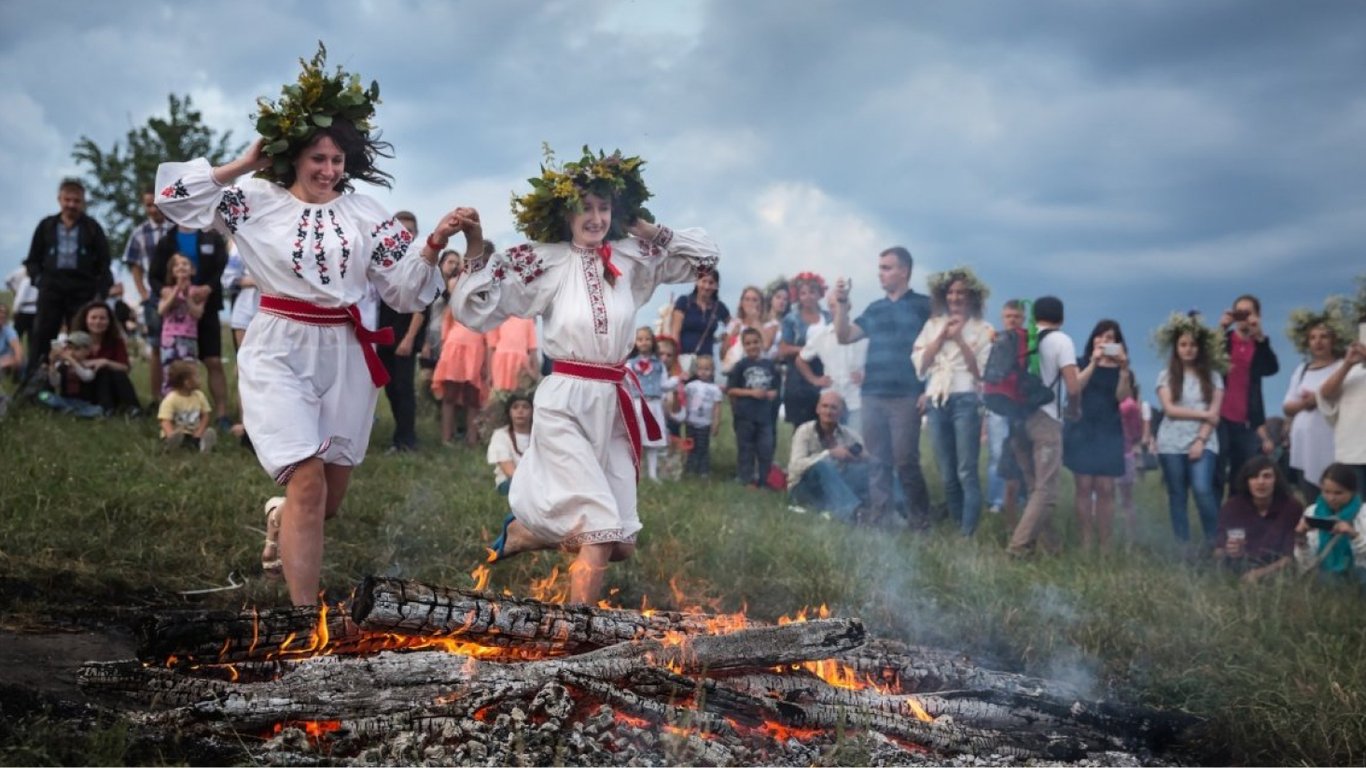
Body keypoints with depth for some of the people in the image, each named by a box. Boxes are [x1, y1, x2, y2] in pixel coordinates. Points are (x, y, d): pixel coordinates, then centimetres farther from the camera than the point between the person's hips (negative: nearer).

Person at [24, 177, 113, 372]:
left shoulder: (92, 228, 7)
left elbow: (104, 263, 5)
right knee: (41, 337, -3)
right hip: (51, 289, 1)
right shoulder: (46, 226, 11)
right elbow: (32, 259, 16)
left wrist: (101, 293, -3)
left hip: (83, 290, -1)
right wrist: (38, 278, -1)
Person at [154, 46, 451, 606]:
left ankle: (280, 520, 50)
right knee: (308, 483, -15)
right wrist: (243, 163, -4)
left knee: (331, 497, 13)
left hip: (344, 356, 4)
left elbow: (404, 290, 3)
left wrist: (435, 243, -13)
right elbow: (175, 196, -5)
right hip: (279, 354, -3)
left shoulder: (364, 214, 4)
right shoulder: (257, 201, -1)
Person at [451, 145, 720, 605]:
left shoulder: (632, 259, 6)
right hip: (565, 403, -5)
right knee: (599, 533, -13)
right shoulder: (546, 263, -4)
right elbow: (473, 310, -3)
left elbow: (705, 256, 12)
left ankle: (523, 532, 32)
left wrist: (646, 231, 5)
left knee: (621, 542, 7)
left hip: (616, 403, 5)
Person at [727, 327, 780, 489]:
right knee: (746, 449, 4)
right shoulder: (741, 366, -4)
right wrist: (751, 392, -13)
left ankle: (763, 481, 14)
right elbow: (730, 390, -5)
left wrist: (772, 393, -8)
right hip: (744, 415, -3)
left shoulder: (769, 365, 6)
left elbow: (775, 388, 15)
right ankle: (747, 481, 12)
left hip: (764, 414, 3)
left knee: (766, 449, 3)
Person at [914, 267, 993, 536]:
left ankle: (968, 533, -11)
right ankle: (955, 529, 18)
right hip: (936, 402, 4)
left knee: (966, 472, -11)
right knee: (947, 475, 9)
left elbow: (981, 370, -4)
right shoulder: (933, 325, 14)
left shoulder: (982, 329, 4)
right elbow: (919, 364, 7)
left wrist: (960, 339, -7)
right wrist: (942, 337, -2)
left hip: (966, 401, -4)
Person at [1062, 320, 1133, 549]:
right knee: (1084, 487, -6)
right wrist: (1094, 363, -14)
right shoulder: (1082, 363, 10)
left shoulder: (1120, 369, 11)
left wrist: (1124, 369, -15)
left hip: (1109, 433, 1)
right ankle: (1086, 544, -5)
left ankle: (1105, 545, -4)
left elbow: (1123, 398, -4)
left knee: (1105, 489, -5)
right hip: (1081, 430, -1)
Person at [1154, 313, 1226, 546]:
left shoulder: (1212, 376, 7)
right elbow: (1169, 409, -5)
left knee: (1203, 490, -18)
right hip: (1172, 445, 1)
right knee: (1177, 496, 4)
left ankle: (1214, 542, -6)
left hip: (1203, 442, -1)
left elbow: (1214, 413, 0)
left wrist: (1201, 440, -11)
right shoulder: (1166, 376, 6)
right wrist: (1202, 414, -7)